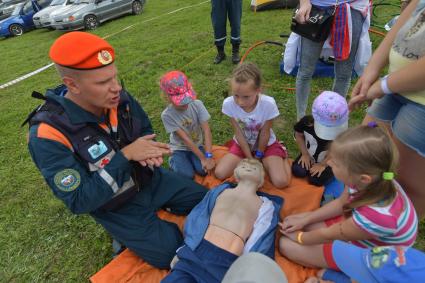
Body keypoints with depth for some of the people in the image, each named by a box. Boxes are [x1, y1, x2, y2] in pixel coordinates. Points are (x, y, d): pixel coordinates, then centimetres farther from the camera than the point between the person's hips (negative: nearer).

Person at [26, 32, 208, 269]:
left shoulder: (118, 97, -15)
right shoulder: (49, 136, -30)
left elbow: (146, 130, 3)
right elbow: (79, 201, -28)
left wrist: (148, 152, -21)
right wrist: (126, 155, -34)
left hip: (150, 179, 5)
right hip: (116, 206, -4)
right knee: (171, 254, -5)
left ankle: (157, 206, 26)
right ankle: (127, 235, 19)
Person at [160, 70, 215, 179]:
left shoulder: (197, 104, -16)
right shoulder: (167, 115, -21)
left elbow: (206, 130, -20)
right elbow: (185, 139, -23)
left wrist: (208, 156, -29)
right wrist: (202, 158, -25)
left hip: (197, 145, 2)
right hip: (179, 149, -2)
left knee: (203, 170, -21)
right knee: (188, 175, -21)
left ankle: (190, 160, 12)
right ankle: (173, 163, 11)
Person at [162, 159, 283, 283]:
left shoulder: (266, 206, 11)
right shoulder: (220, 190, 19)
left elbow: (260, 244, 2)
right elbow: (195, 219, 14)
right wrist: (183, 249, 5)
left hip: (228, 264, -2)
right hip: (194, 252, 3)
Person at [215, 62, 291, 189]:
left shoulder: (268, 104, -32)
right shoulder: (228, 103, -26)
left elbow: (264, 133, -18)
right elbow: (238, 133, -17)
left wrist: (258, 156, -7)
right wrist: (250, 158, -12)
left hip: (266, 144, -2)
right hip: (242, 144, 3)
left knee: (281, 182, -17)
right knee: (220, 174, -11)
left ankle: (281, 154, 17)